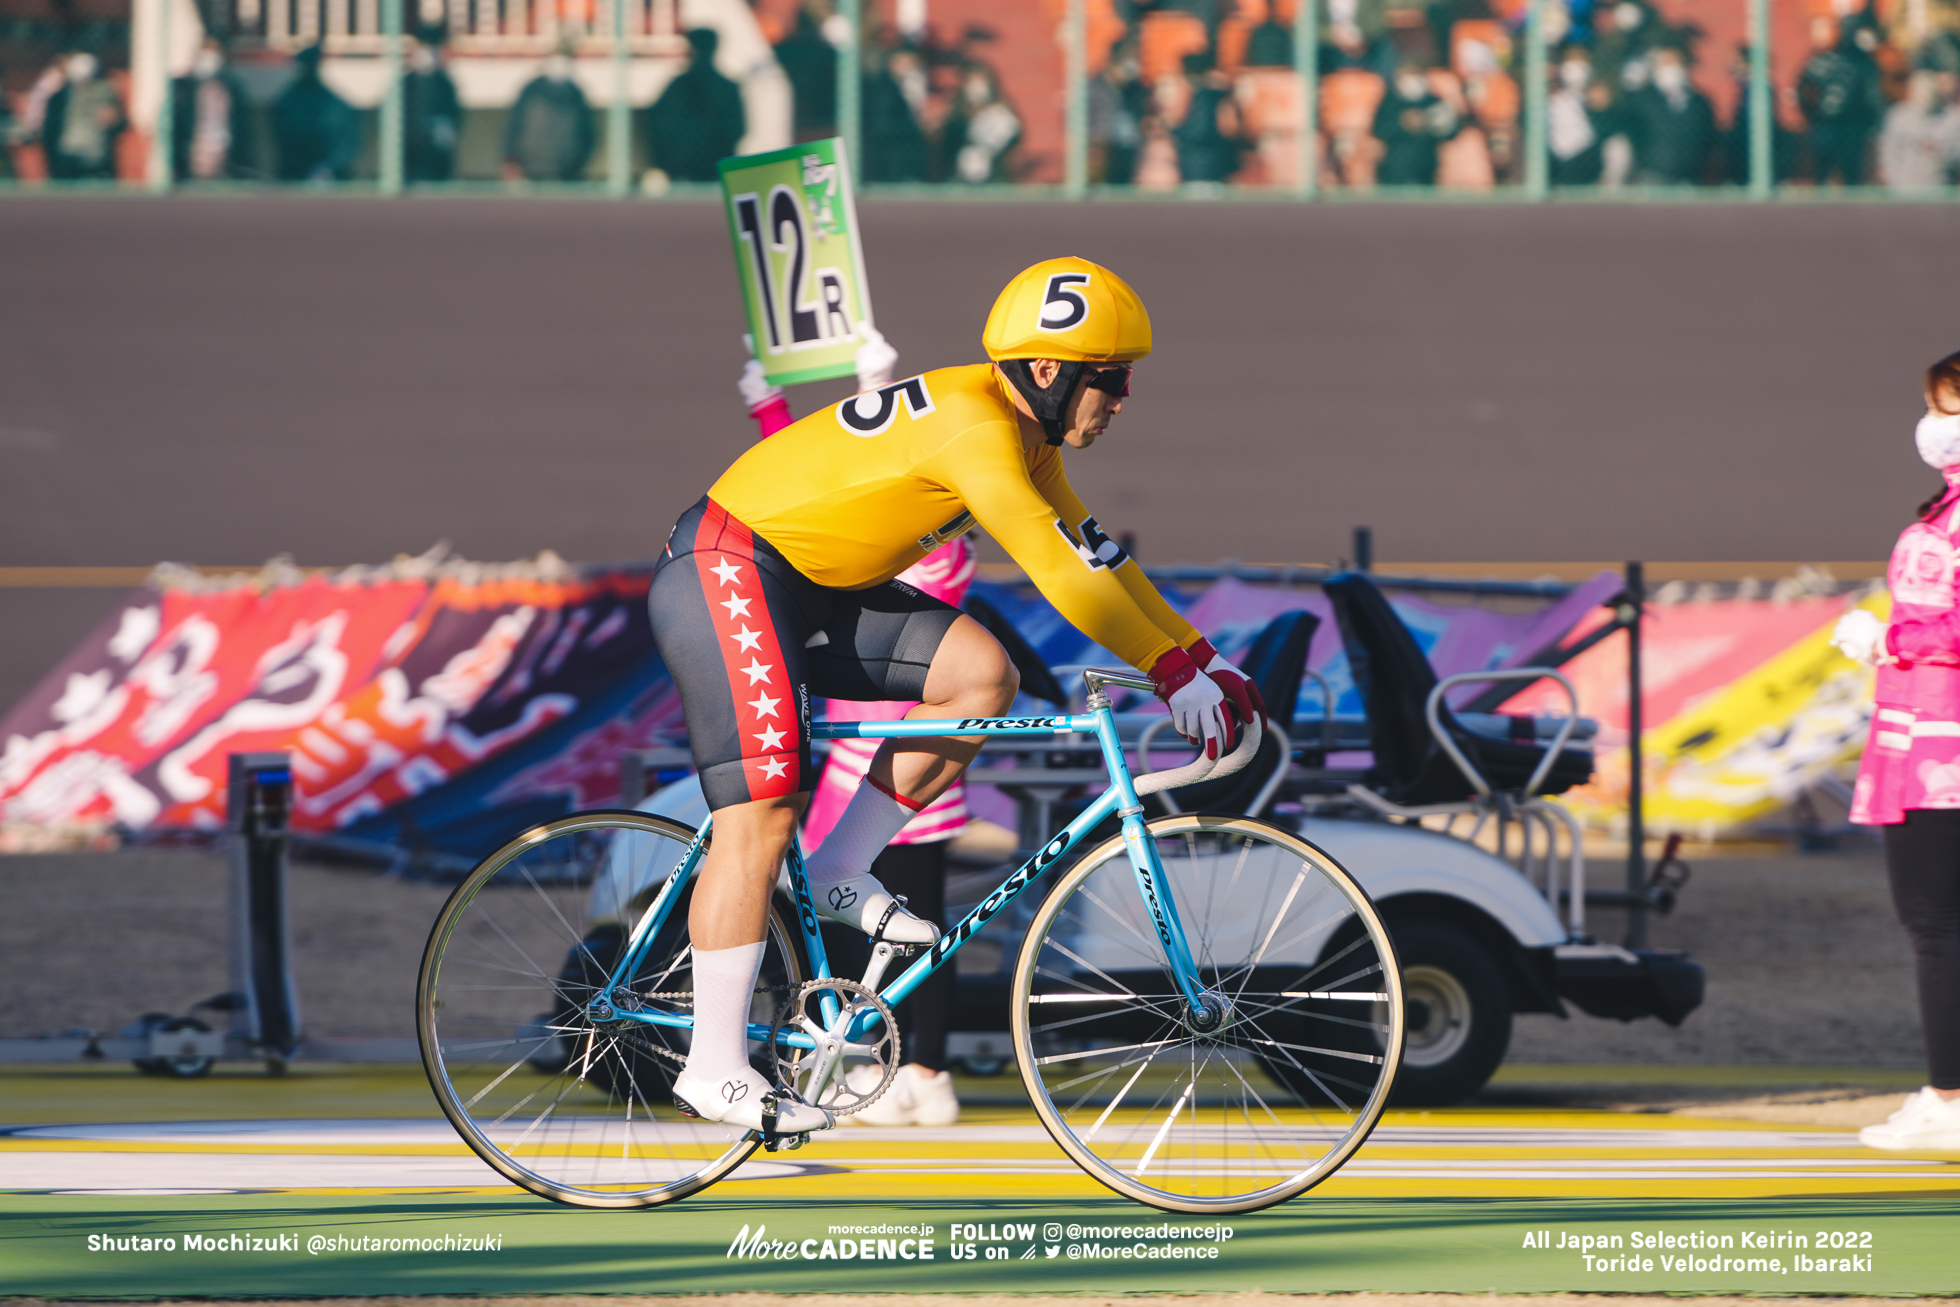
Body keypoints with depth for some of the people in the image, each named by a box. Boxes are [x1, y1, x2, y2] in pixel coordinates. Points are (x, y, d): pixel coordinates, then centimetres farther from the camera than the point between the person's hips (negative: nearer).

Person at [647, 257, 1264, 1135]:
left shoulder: (1024, 437, 7)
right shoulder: (972, 424, -24)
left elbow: (1095, 557, 13)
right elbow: (1059, 573, -27)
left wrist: (1204, 660, 7)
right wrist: (1175, 675, -22)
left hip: (810, 588, 10)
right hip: (725, 573, -10)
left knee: (981, 675, -2)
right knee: (764, 812, -15)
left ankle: (840, 875, 6)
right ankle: (714, 1070, -13)